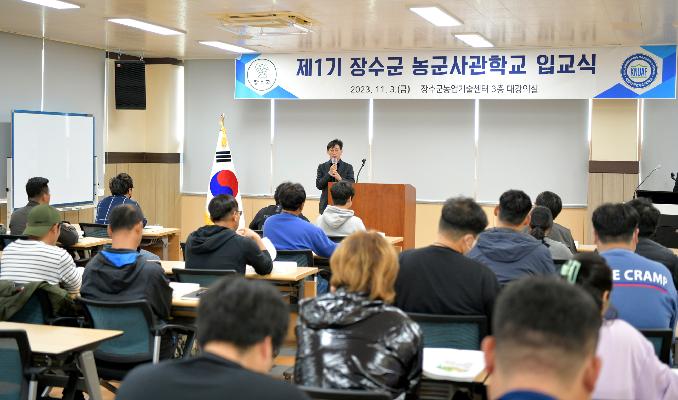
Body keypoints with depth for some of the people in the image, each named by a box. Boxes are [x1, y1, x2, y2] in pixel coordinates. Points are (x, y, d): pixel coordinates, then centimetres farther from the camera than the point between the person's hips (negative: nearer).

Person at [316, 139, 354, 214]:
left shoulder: (348, 167, 7)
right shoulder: (322, 167, 9)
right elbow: (318, 185, 0)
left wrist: (340, 178, -19)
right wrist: (329, 174, -12)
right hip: (326, 205, 1)